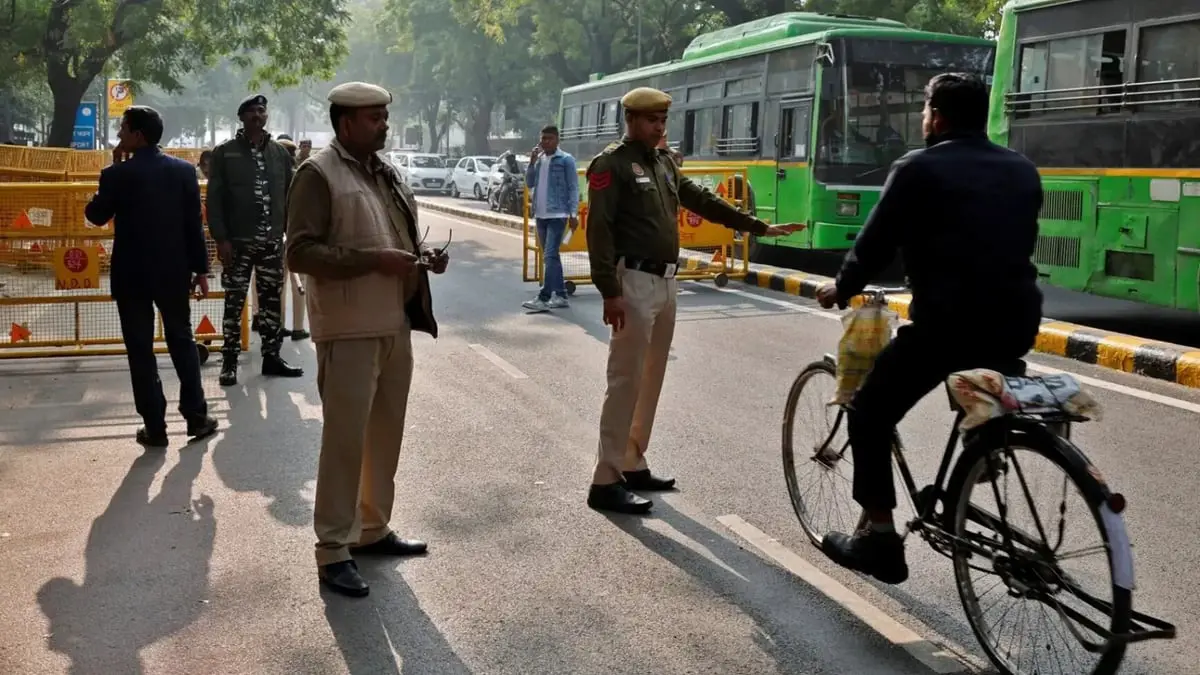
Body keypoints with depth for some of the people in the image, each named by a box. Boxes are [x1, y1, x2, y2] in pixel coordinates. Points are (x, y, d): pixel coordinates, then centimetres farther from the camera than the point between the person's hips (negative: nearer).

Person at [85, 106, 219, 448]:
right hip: (174, 271, 3)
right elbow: (194, 224, -1)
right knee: (182, 342, 15)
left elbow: (95, 215, 5)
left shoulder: (118, 174, -10)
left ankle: (155, 426, 7)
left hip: (132, 275, -3)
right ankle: (196, 416, 16)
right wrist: (201, 269, 5)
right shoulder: (184, 170, -2)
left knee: (140, 350, 4)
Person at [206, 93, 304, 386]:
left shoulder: (280, 153, 9)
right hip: (238, 242, -3)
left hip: (273, 241, 3)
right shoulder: (224, 153, 0)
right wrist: (221, 238, -12)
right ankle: (229, 362, 9)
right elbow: (214, 199, -4)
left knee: (272, 301, 8)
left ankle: (271, 357, 19)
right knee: (234, 303, 1)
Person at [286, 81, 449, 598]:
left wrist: (424, 258, 4)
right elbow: (300, 252, -17)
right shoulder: (318, 174, -10)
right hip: (349, 329, -8)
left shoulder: (385, 172, 15)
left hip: (395, 323, 8)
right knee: (345, 439, -3)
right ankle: (333, 551, 7)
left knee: (386, 434, 16)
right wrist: (373, 260, -22)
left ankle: (372, 529, 30)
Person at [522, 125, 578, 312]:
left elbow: (573, 188, -8)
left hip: (557, 215, -7)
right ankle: (560, 295, 18)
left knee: (550, 256, -12)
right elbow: (530, 183, 12)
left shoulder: (566, 160, -6)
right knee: (550, 256, 11)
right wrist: (532, 162, -1)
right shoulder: (539, 159, 13)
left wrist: (573, 214, -14)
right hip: (540, 215, 7)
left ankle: (544, 298, -15)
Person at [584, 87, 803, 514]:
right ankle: (606, 482, -5)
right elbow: (599, 231, -15)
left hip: (666, 283, 9)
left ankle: (632, 465, 22)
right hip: (634, 283, -9)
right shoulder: (612, 164, -7)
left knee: (651, 379, 12)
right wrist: (610, 291, -23)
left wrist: (758, 227, 26)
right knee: (627, 381, -9)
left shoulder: (664, 164, 17)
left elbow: (703, 201, 25)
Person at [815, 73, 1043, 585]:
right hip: (1017, 324, 6)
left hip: (948, 323, -6)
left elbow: (876, 242, 1)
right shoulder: (1023, 171, 15)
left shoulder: (918, 168, -1)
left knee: (869, 415, 9)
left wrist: (842, 289, 18)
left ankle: (879, 540, 7)